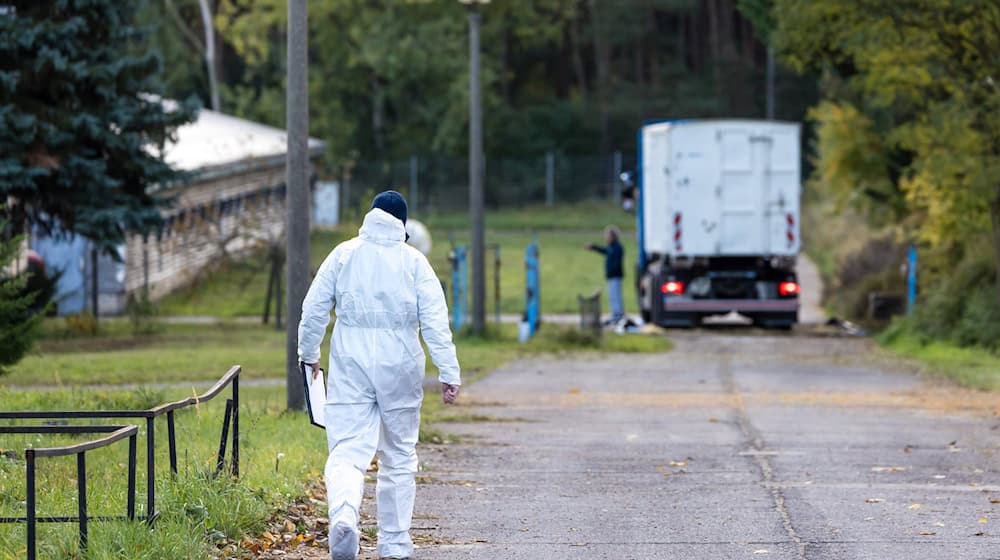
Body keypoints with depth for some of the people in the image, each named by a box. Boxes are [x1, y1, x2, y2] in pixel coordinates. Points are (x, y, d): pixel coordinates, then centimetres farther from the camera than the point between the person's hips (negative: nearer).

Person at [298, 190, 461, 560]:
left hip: (350, 367, 0)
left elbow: (314, 308, 4)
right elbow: (435, 321, -5)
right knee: (399, 457, 14)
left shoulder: (344, 255, 2)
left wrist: (308, 354, 19)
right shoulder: (413, 261, -1)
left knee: (346, 453, -6)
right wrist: (449, 373, -3)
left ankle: (343, 515, -35)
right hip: (399, 369, 0)